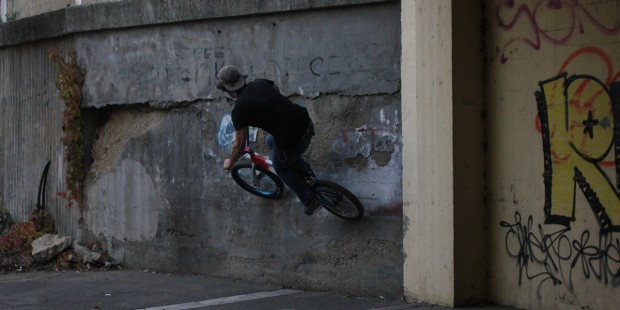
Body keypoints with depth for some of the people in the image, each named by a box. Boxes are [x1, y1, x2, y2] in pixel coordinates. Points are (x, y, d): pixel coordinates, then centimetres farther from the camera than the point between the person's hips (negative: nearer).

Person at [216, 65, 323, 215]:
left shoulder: (239, 110, -12)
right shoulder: (258, 83, 7)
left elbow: (239, 146, -4)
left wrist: (229, 162, 17)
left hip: (293, 140, -6)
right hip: (307, 123, 6)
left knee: (281, 167, 26)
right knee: (271, 140, 33)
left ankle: (311, 201, 30)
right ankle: (309, 175, 42)